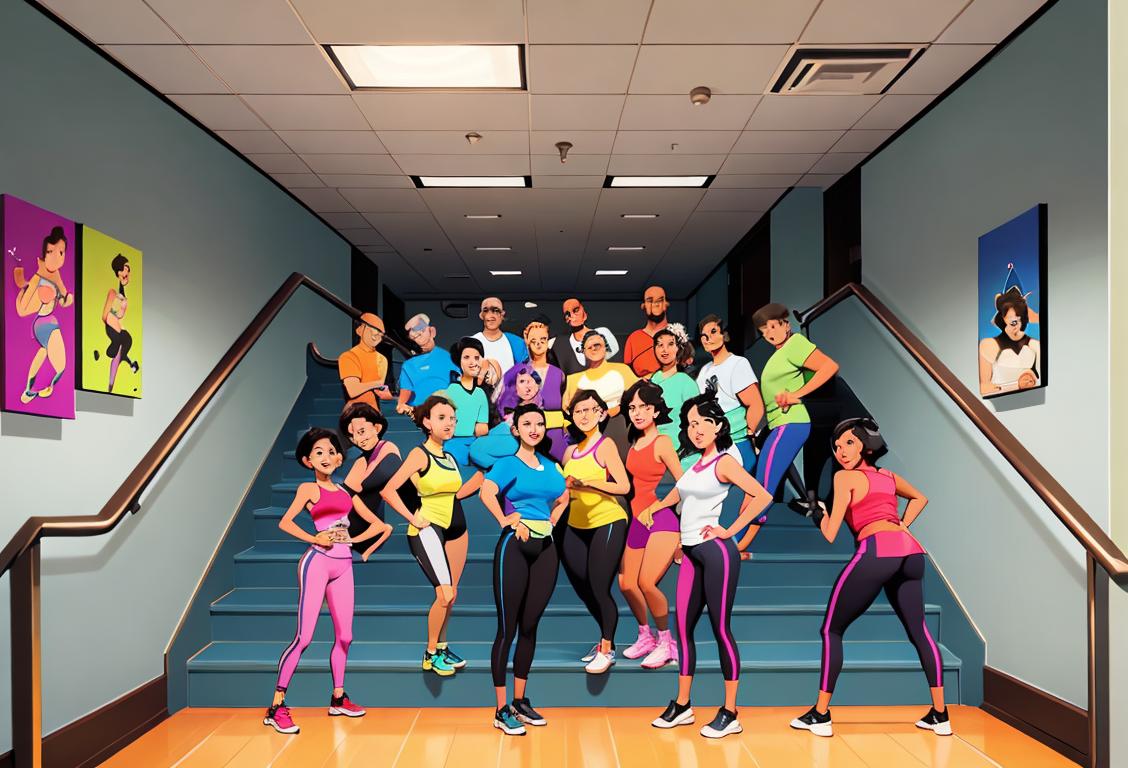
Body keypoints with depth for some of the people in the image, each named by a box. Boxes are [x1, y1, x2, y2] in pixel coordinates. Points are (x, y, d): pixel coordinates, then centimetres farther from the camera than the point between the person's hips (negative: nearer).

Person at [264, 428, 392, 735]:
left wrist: (356, 540, 5)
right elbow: (285, 522, -12)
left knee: (344, 636, 10)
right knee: (304, 637, -10)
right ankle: (276, 707, -3)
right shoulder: (309, 488, 2)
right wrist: (315, 539, -12)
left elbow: (379, 525, 18)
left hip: (343, 566, 6)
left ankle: (338, 698, 25)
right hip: (317, 561, -6)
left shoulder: (346, 491, 16)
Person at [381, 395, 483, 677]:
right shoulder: (419, 454, -12)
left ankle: (442, 647, 27)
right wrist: (413, 519, -15)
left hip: (456, 529, 7)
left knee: (451, 595, 10)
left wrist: (484, 471, 7)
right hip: (429, 529, -7)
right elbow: (388, 491, -18)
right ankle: (431, 654, 5)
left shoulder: (449, 457, 10)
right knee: (445, 594, -14)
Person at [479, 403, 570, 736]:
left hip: (545, 548, 6)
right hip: (515, 546, -6)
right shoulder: (508, 463, -5)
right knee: (507, 628, -1)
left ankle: (520, 702, 26)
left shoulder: (550, 465, 14)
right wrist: (506, 521, -18)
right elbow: (487, 491, -25)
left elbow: (563, 498, 30)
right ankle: (501, 711, 7)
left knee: (530, 626, 13)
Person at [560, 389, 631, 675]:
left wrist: (586, 482, -26)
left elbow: (623, 486, -19)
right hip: (576, 527, 7)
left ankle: (606, 650, 12)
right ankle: (605, 640, 32)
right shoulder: (571, 451, 11)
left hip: (606, 524, -7)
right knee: (583, 589, 12)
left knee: (599, 589, -5)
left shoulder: (606, 445, -9)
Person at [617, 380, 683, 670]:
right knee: (626, 584, 8)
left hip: (660, 519, -8)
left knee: (647, 583, -19)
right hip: (636, 521, 8)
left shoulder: (662, 442, -9)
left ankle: (666, 643, 1)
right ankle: (646, 637, 30)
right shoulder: (634, 442, 12)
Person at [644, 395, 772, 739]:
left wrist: (729, 531, -15)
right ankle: (682, 706, 18)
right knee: (683, 627, 8)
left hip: (715, 552, -8)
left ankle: (730, 714, 6)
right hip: (691, 553, 8)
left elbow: (762, 496, -19)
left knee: (721, 629, -2)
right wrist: (653, 507, 23)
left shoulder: (724, 462, -9)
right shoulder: (696, 463, 14)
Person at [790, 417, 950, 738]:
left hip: (877, 550, -6)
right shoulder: (888, 476, 27)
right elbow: (920, 498, 48)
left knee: (832, 630, 6)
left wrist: (819, 516, 22)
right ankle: (939, 715, 21)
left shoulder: (845, 477, 8)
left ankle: (820, 715, 7)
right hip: (911, 550, 6)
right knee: (919, 631, 18)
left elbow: (831, 535, 3)